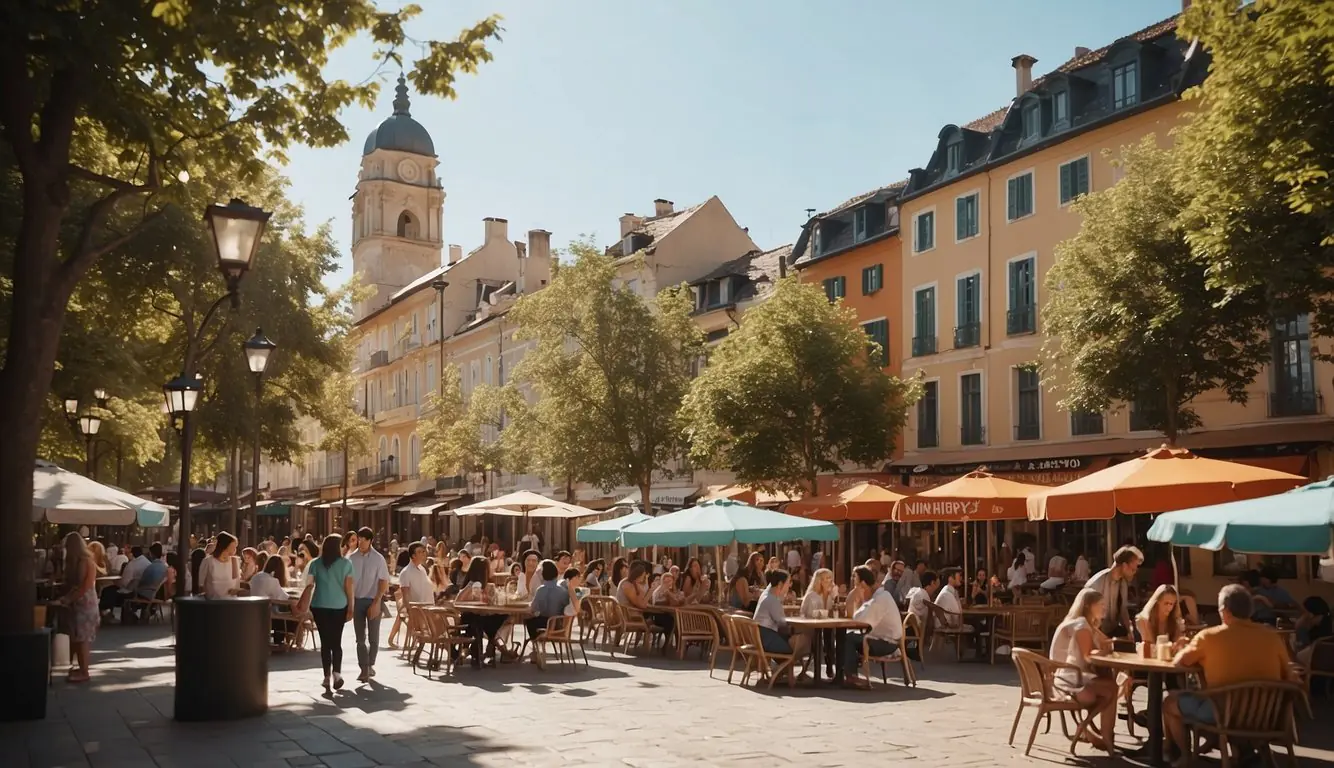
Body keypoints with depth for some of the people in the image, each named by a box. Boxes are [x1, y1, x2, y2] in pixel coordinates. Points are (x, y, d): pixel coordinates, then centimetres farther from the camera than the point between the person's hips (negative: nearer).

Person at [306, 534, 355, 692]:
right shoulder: (346, 563, 0)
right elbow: (348, 587, -1)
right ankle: (336, 672, -10)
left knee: (325, 641, 5)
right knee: (336, 641, 8)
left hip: (320, 606, 0)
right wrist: (351, 607, 4)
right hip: (339, 606, 0)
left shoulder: (315, 563, 3)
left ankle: (327, 676, 1)